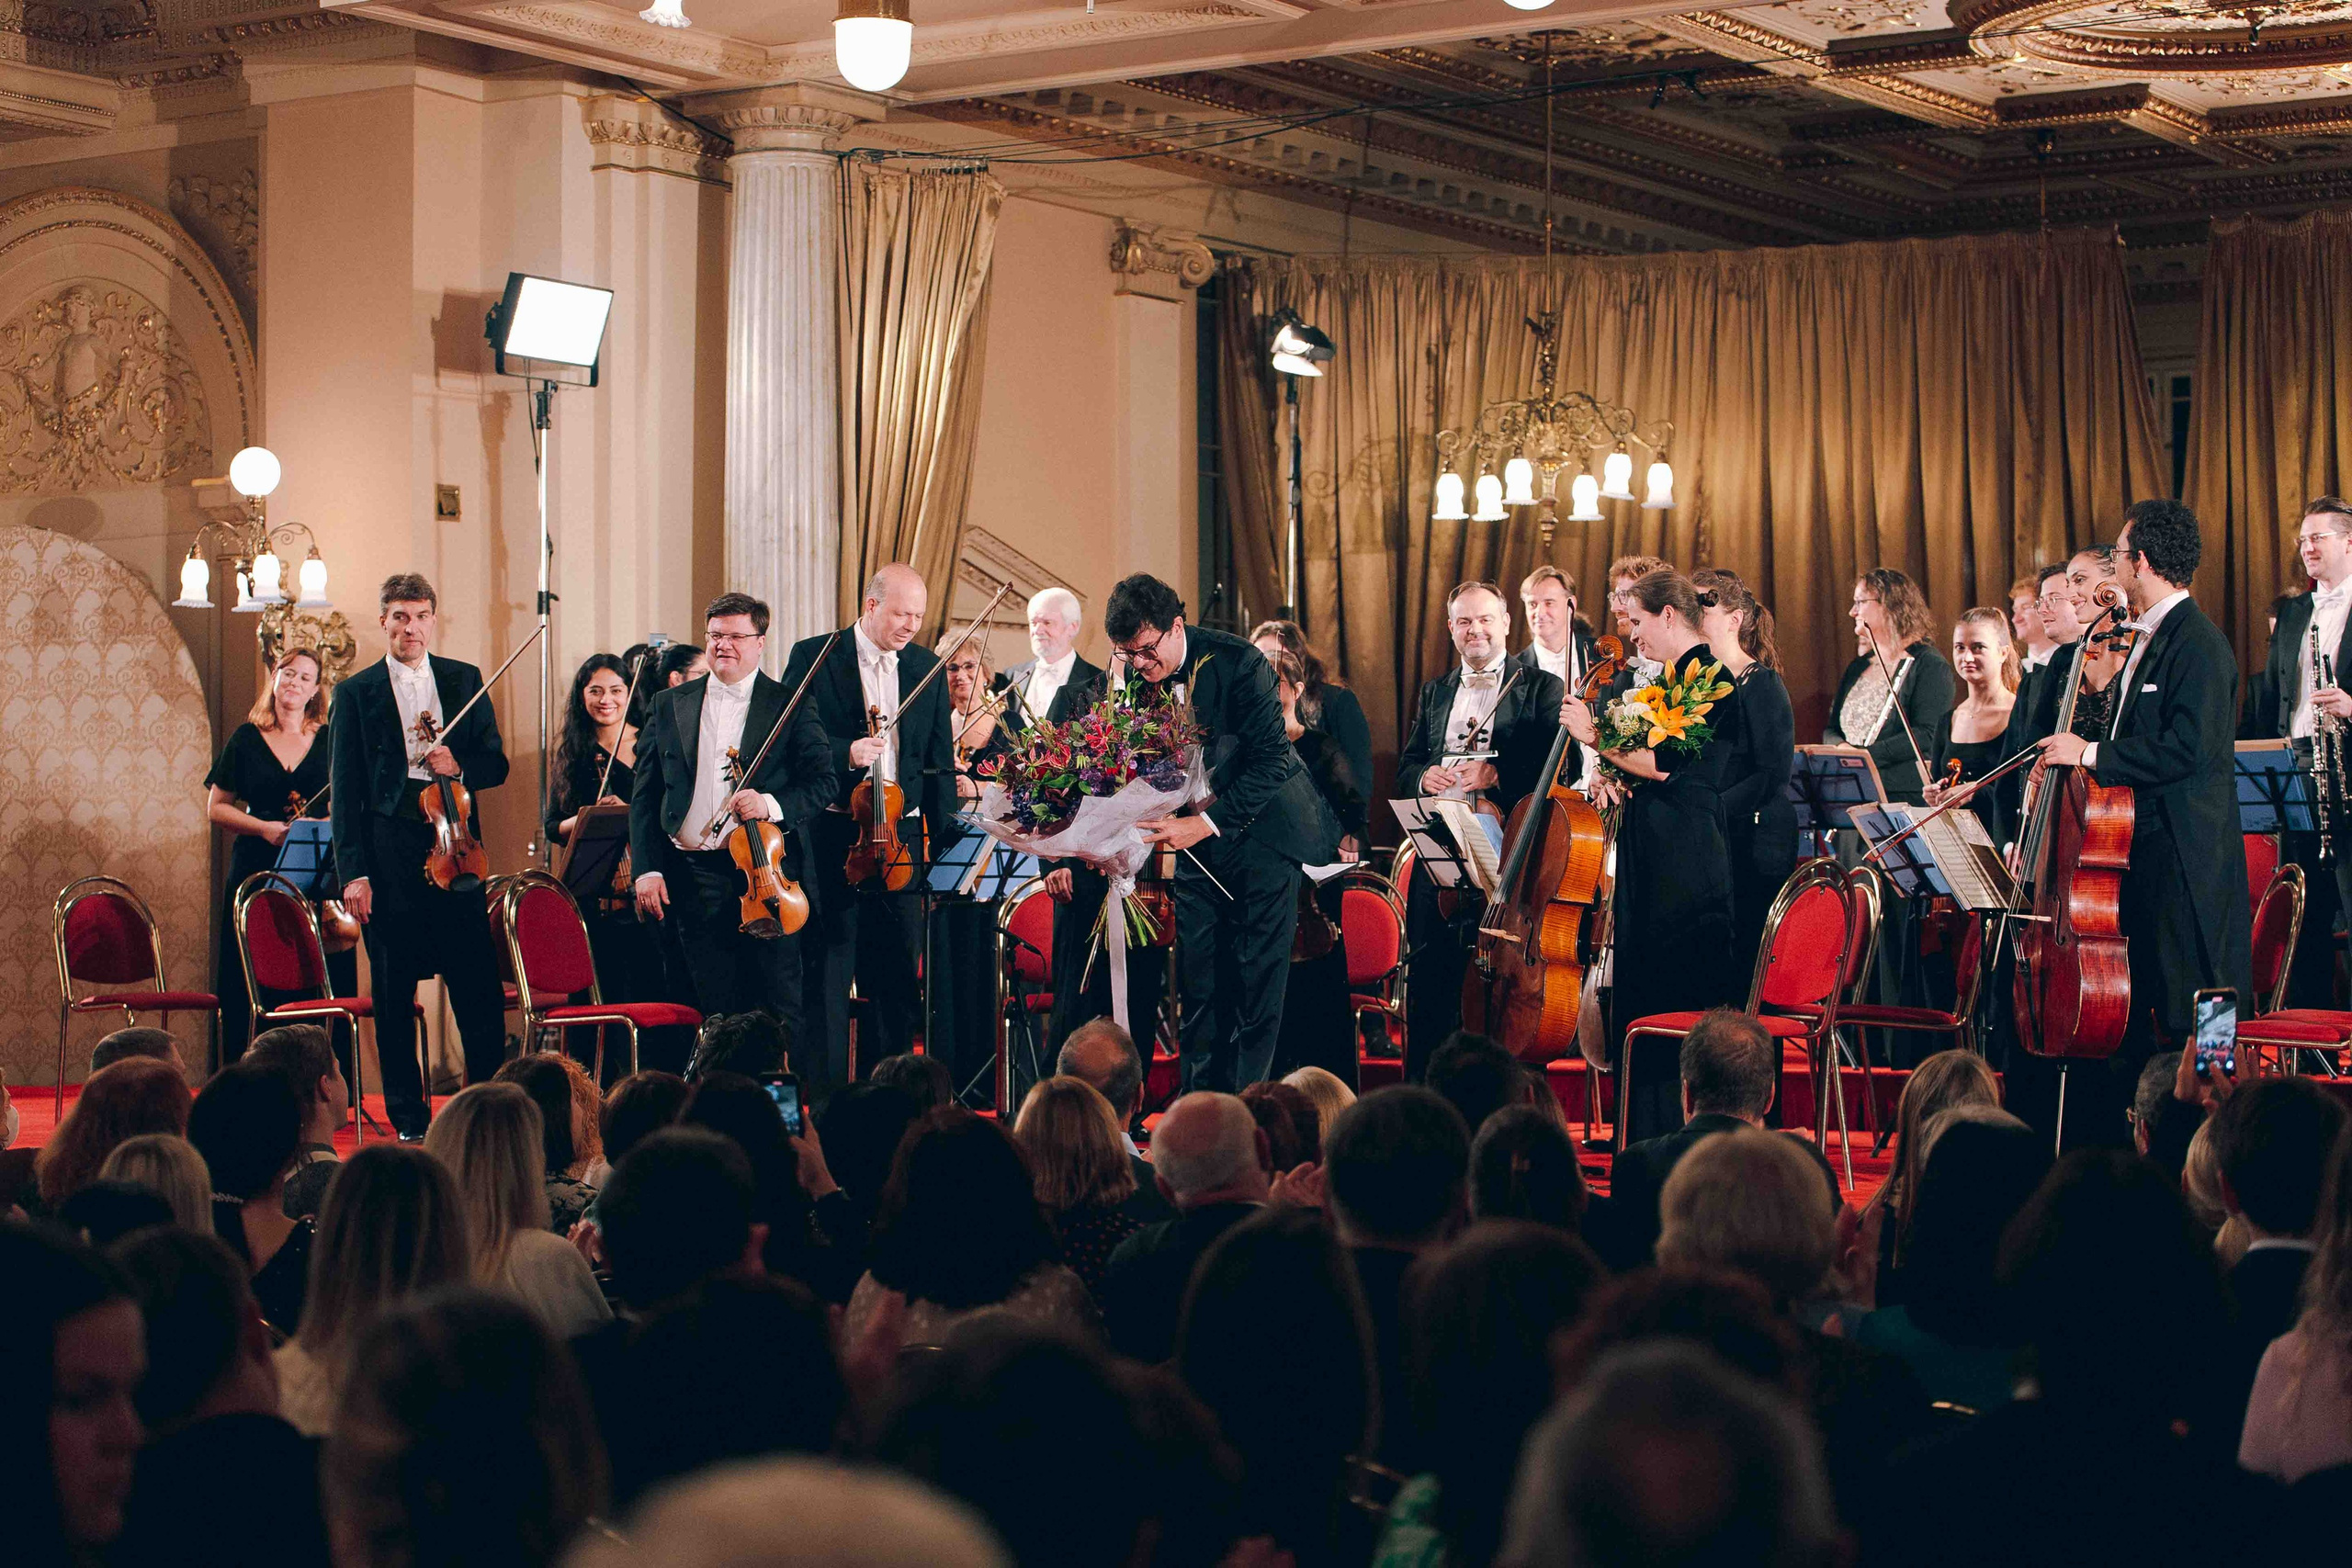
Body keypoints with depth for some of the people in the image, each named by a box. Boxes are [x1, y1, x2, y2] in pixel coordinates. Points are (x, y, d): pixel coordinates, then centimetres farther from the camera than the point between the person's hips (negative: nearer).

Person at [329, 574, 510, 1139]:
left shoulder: (465, 681, 11)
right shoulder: (357, 693, 5)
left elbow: (496, 764, 13)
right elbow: (346, 791, 2)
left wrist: (459, 767, -10)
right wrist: (353, 871, -5)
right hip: (389, 854, -1)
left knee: (479, 989, -1)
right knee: (394, 996, 4)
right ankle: (409, 1119, 13)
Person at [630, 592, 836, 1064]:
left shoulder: (790, 706, 5)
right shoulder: (669, 706, 12)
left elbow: (823, 782, 0)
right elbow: (643, 795, 11)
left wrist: (772, 804, -18)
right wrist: (646, 868, 0)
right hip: (695, 878, 3)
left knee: (783, 1009, -3)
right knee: (717, 1011, 5)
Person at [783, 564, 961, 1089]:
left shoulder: (927, 669, 11)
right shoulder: (813, 657, -1)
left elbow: (939, 764, 12)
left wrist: (944, 843, 7)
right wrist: (845, 753, -23)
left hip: (902, 836, 4)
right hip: (833, 836, -4)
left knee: (898, 971, 7)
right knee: (827, 969, 0)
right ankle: (823, 1096, 5)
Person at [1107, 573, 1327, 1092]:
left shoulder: (1238, 663, -19)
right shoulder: (1128, 675, -4)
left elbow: (1270, 761, -20)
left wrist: (1206, 824, -27)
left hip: (1260, 829, -4)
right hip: (1195, 838, 4)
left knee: (1257, 973, -3)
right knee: (1197, 975, 1)